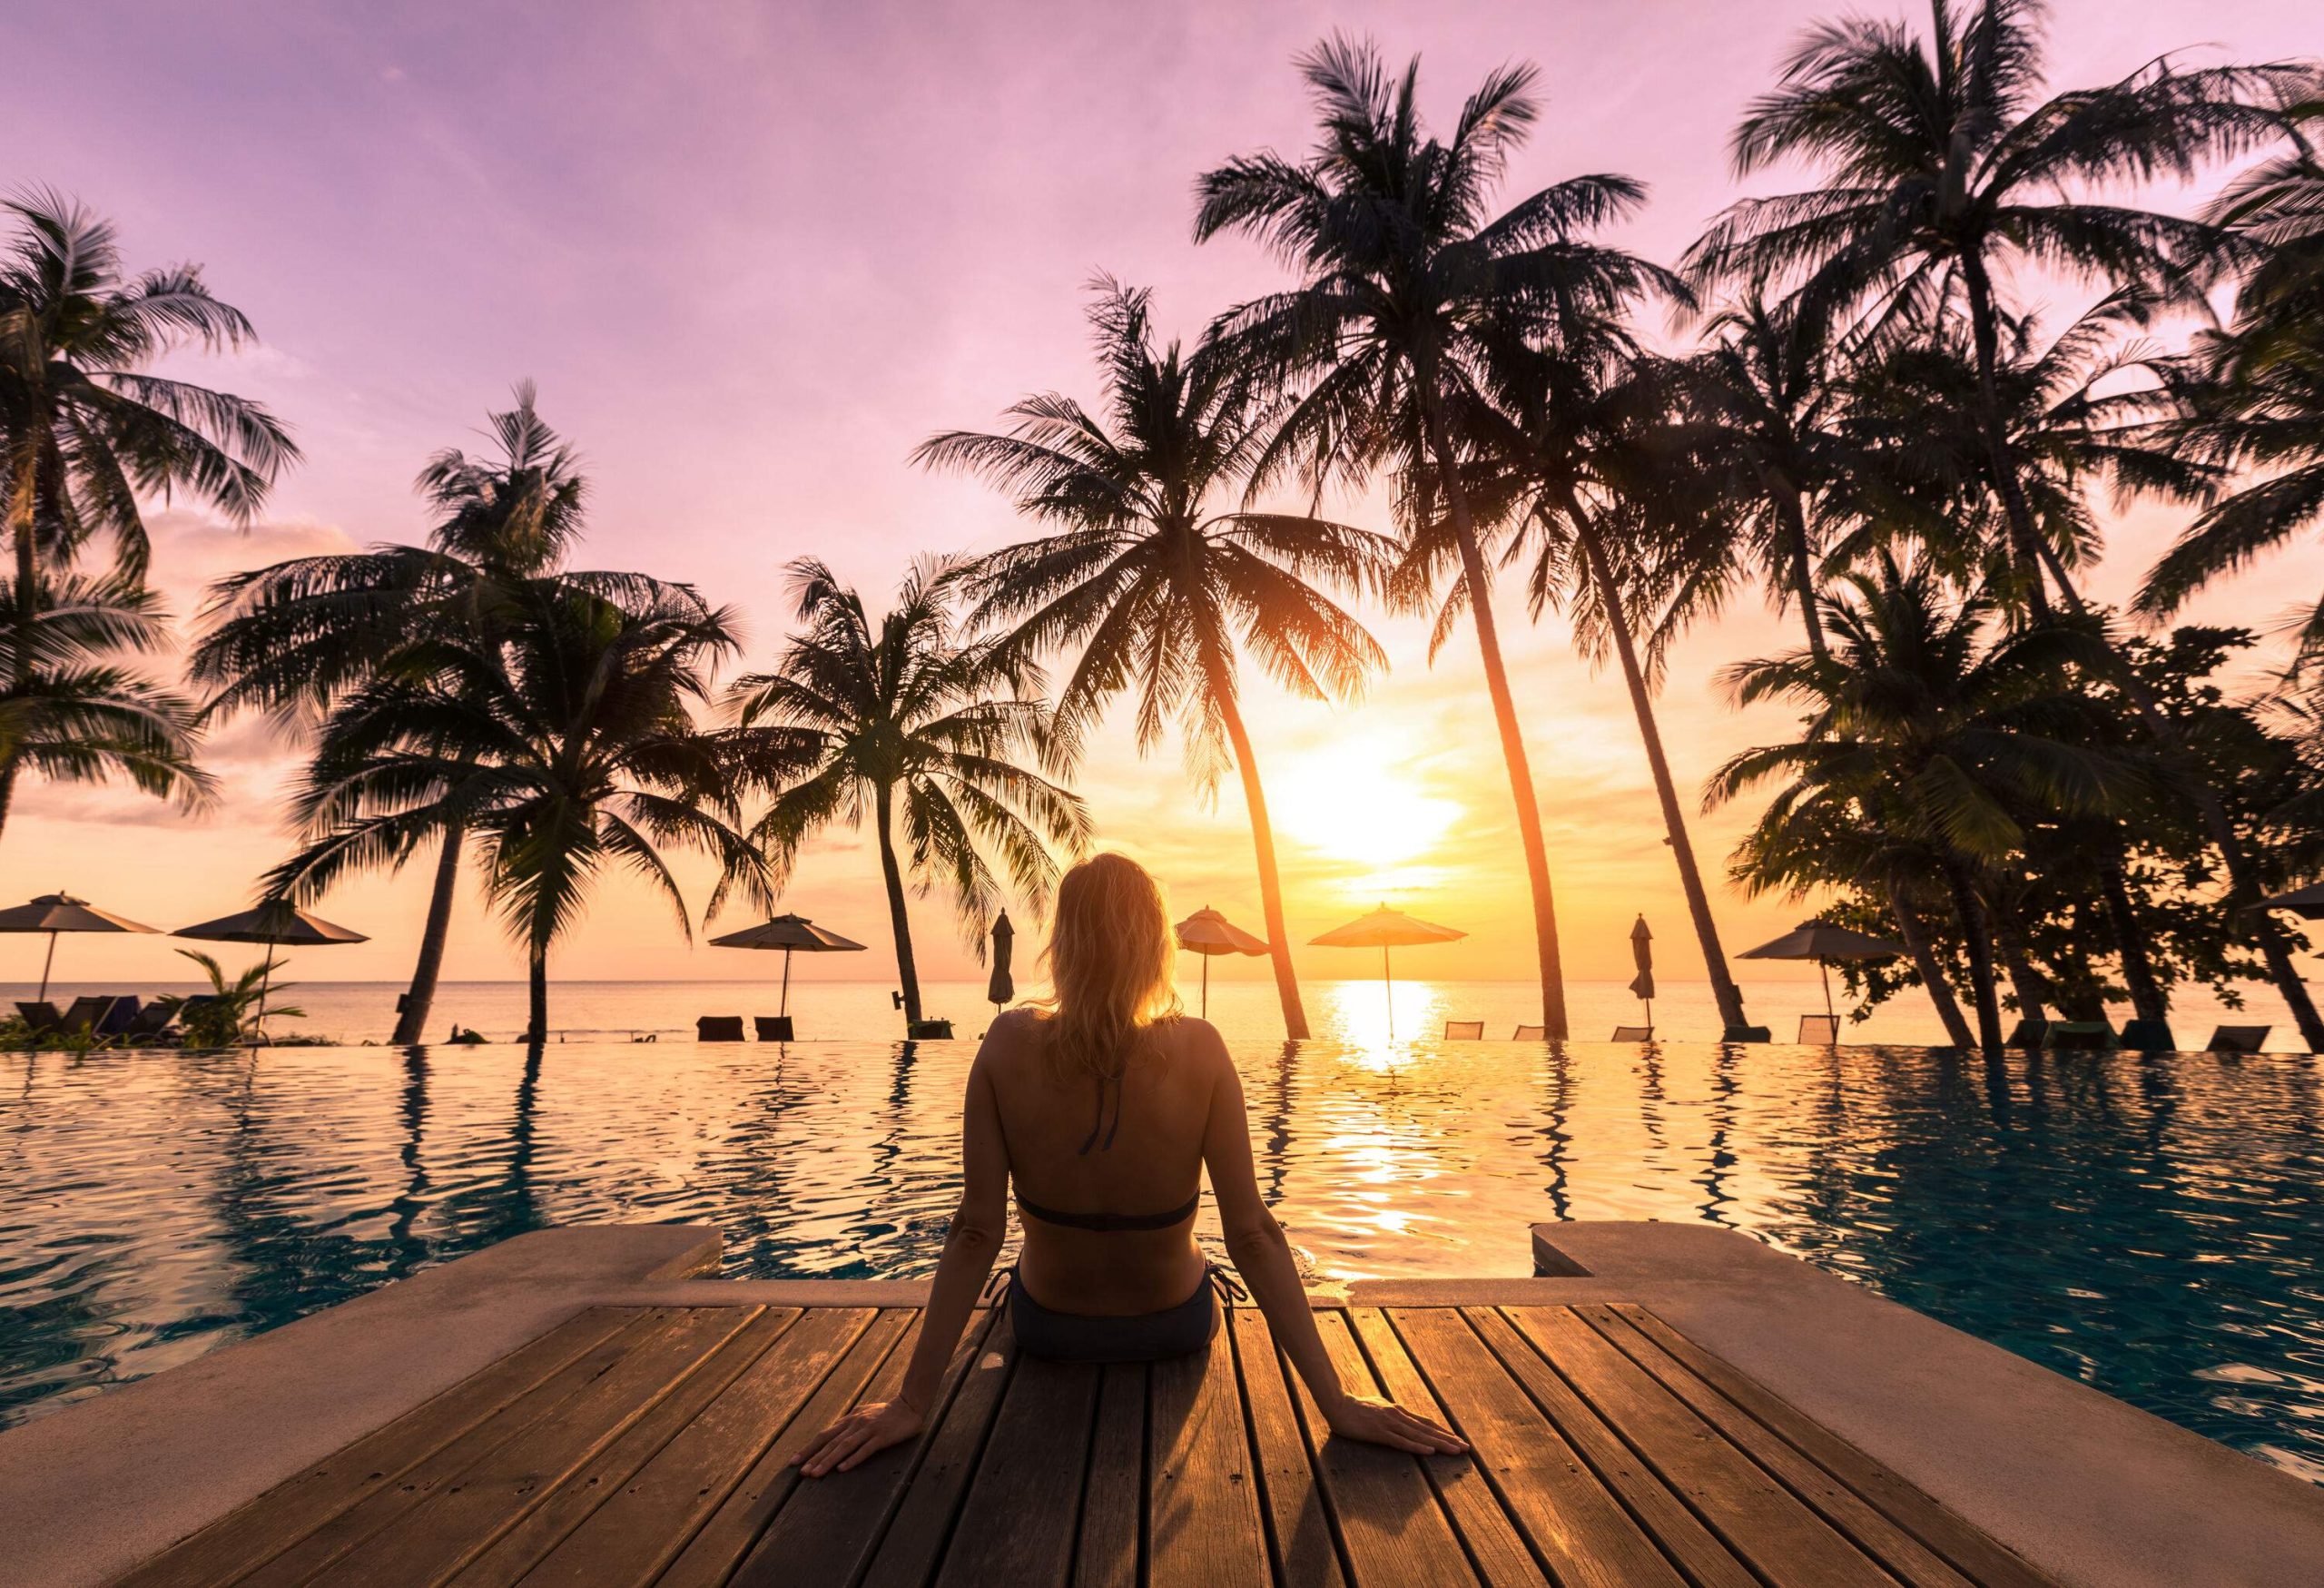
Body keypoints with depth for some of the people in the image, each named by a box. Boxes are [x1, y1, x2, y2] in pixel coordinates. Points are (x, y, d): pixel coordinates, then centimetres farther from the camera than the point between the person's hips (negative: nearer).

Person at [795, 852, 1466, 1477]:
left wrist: (911, 1402, -15)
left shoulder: (1009, 1044, -25)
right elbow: (1252, 1232, -25)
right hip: (1175, 1327, 0)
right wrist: (1336, 1400, -17)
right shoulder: (1198, 1049, -26)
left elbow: (976, 1230, -23)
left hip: (1045, 1326, 1)